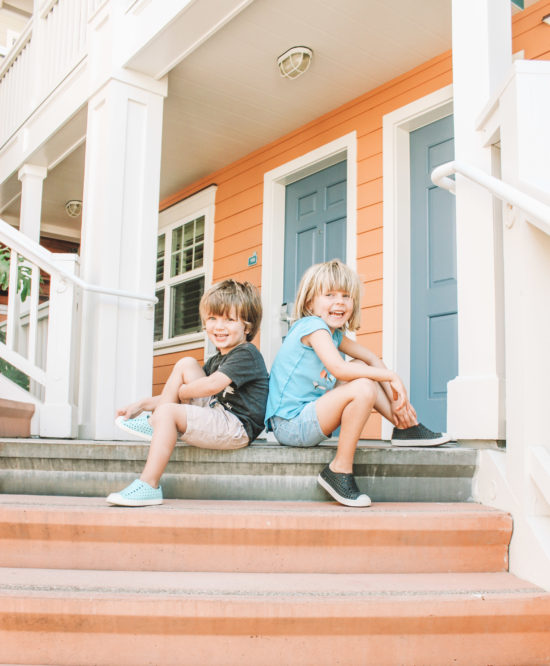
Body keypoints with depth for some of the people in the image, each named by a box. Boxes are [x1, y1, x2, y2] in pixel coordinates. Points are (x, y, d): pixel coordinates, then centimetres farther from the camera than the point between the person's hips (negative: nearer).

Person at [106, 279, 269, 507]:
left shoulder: (246, 354, -9)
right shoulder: (216, 360, 20)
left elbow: (212, 385, -23)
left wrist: (179, 391, -6)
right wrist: (143, 404, 11)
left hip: (237, 427, -10)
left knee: (167, 411, -26)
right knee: (186, 363, 6)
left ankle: (148, 486, -27)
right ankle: (153, 424, 1)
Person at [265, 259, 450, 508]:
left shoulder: (335, 333, 13)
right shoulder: (312, 325, -14)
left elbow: (372, 359, 16)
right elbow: (338, 368, -28)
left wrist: (395, 398, 2)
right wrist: (390, 376, -20)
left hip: (308, 417, 9)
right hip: (291, 425, -9)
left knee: (361, 370, 11)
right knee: (362, 389, -25)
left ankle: (406, 427, 17)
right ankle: (340, 470, -18)